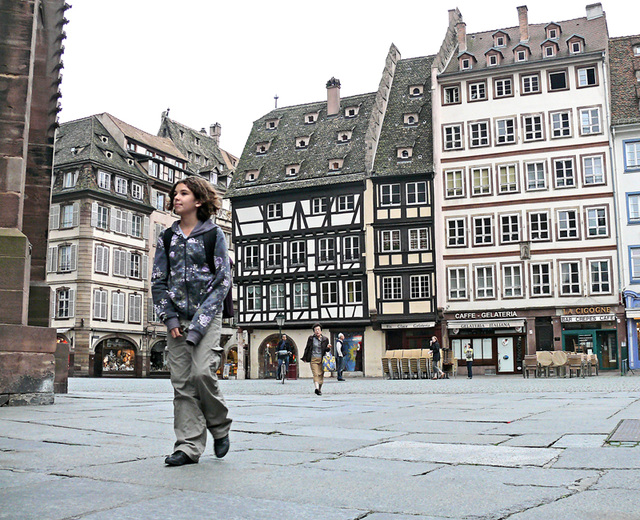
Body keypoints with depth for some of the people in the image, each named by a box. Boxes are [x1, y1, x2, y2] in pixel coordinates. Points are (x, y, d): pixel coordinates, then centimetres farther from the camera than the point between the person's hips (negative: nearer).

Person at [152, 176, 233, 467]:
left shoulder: (214, 234, 1)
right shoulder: (167, 237, 12)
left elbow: (222, 281, -5)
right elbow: (158, 281, 10)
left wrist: (199, 323, -12)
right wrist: (170, 318, -4)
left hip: (207, 317, -4)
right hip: (177, 319, 4)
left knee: (201, 372, -17)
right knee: (181, 382, 0)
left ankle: (220, 426, 9)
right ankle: (189, 446, 7)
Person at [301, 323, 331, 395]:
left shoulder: (325, 339, 6)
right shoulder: (311, 338, 2)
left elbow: (326, 350, 14)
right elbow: (307, 348, 11)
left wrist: (328, 347, -9)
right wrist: (305, 358, 13)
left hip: (322, 359, 2)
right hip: (313, 359, -2)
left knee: (321, 374, 4)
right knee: (315, 374, -14)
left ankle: (320, 389, 16)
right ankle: (317, 388, -28)